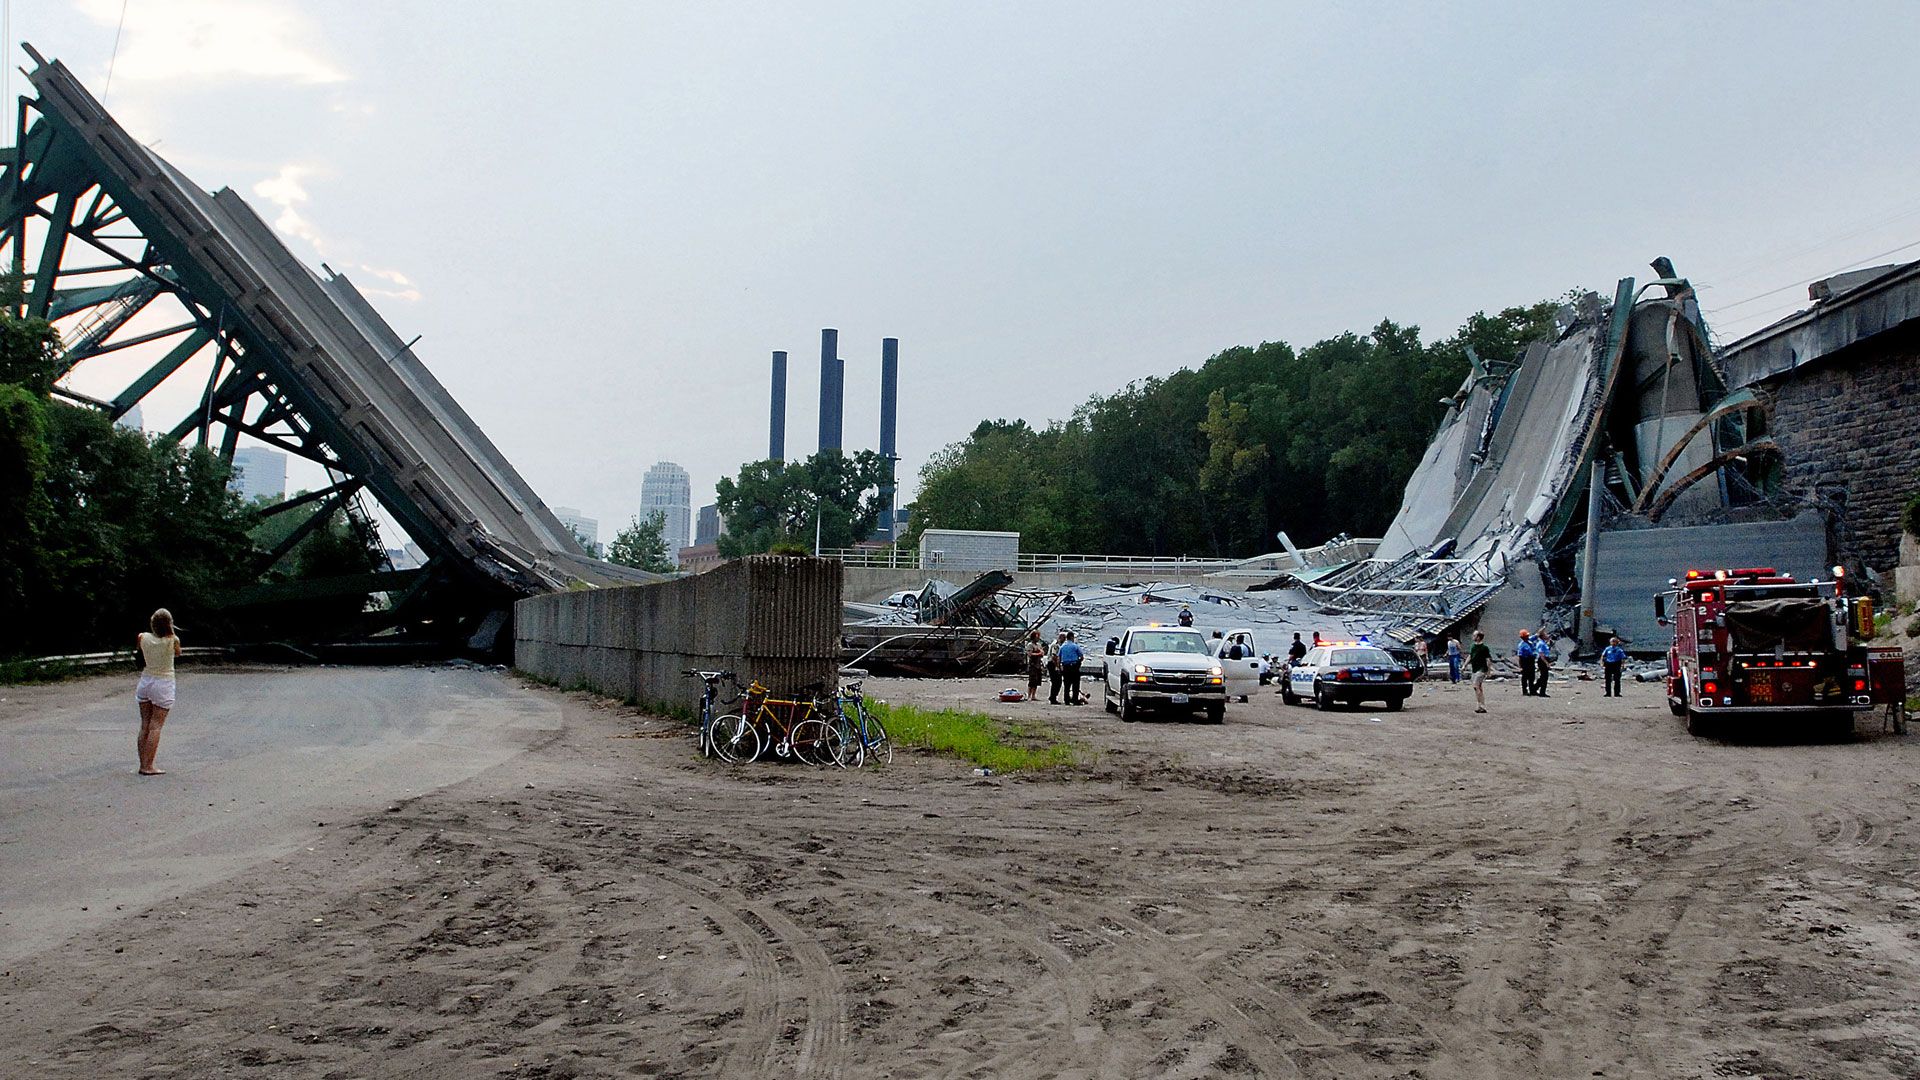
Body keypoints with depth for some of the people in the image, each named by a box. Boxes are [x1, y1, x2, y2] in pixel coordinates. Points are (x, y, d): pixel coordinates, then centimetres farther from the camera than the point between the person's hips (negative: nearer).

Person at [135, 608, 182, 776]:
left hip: (145, 681, 4)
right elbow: (178, 653, 8)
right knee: (155, 726, -1)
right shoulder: (172, 640, -13)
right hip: (163, 683, -4)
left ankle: (143, 765, 13)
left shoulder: (143, 637, -6)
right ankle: (148, 766, -3)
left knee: (144, 725, 10)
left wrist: (152, 629, 15)